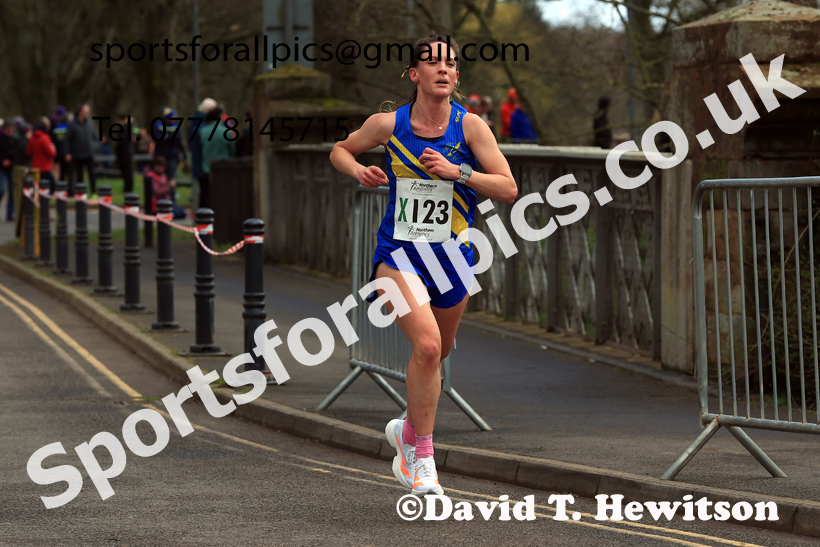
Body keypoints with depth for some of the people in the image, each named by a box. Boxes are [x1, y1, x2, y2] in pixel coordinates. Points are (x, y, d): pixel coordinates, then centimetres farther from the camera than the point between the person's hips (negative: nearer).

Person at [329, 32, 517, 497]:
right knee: (427, 344, -23)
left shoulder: (470, 126, -5)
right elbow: (341, 150, 15)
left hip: (452, 257, 2)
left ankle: (409, 431, 45)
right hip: (398, 254, -2)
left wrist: (457, 172, -20)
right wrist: (359, 171, -7)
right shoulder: (388, 125, -4)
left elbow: (509, 188, -8)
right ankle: (422, 458, -11)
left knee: (437, 354, 15)